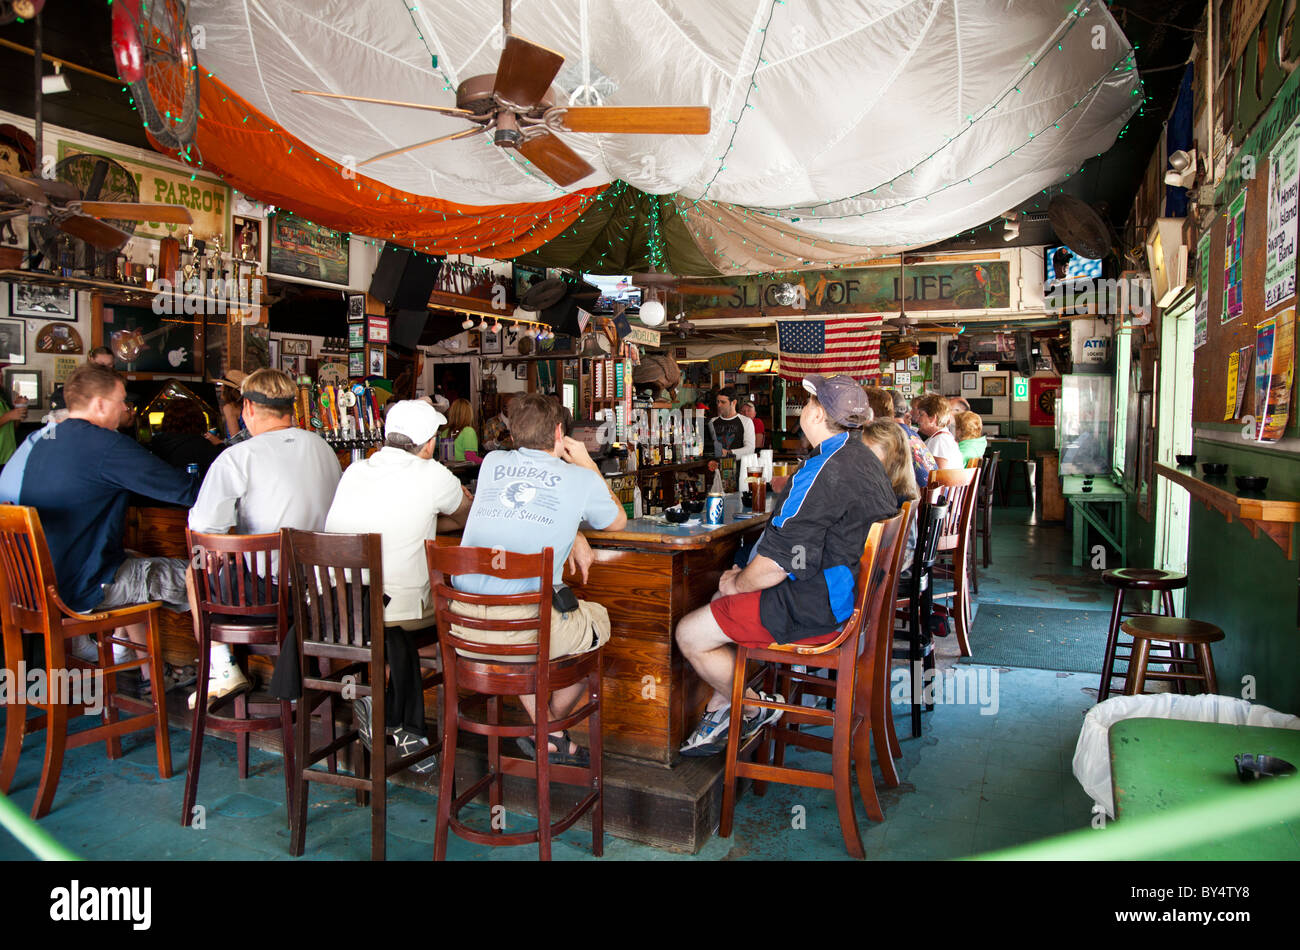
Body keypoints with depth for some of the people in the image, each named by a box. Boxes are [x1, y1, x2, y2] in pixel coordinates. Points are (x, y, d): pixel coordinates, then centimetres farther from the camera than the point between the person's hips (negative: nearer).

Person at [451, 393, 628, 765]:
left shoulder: (492, 463, 14)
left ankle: (548, 733, 34)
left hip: (464, 624, 5)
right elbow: (617, 522, 25)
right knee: (598, 618, 27)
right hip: (528, 626, -4)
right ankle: (552, 728, 37)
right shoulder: (580, 478, 4)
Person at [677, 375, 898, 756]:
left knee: (689, 634, -4)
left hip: (813, 607, -11)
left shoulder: (824, 471, -25)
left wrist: (737, 582, -6)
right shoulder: (866, 459, 7)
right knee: (721, 603, 25)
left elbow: (778, 562, -27)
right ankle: (719, 712, 27)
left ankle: (755, 709, 16)